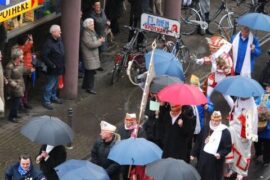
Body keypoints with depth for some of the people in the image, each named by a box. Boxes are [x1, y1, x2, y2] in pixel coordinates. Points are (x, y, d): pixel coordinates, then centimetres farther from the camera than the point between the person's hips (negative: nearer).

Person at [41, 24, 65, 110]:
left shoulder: (59, 40, 4)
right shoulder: (49, 43, -23)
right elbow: (44, 56, -24)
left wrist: (63, 63, 12)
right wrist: (52, 65, -21)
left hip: (59, 67, 8)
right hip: (53, 68, -8)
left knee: (55, 84, 22)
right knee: (50, 85, -1)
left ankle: (53, 97, 38)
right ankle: (46, 101, 8)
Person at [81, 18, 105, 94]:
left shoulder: (91, 32, 12)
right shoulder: (85, 34, -20)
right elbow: (90, 45, -26)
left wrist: (100, 40, 2)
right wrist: (100, 41, -16)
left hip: (93, 55, 10)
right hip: (89, 56, -10)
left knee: (88, 72, 18)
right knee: (91, 72, -7)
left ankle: (85, 85, 30)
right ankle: (90, 88, -1)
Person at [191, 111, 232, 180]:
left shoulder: (225, 132, -11)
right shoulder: (205, 128, 2)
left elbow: (228, 148, -9)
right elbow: (198, 142, 10)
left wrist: (220, 154, -25)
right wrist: (194, 154, 11)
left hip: (215, 161, -4)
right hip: (203, 158, 5)